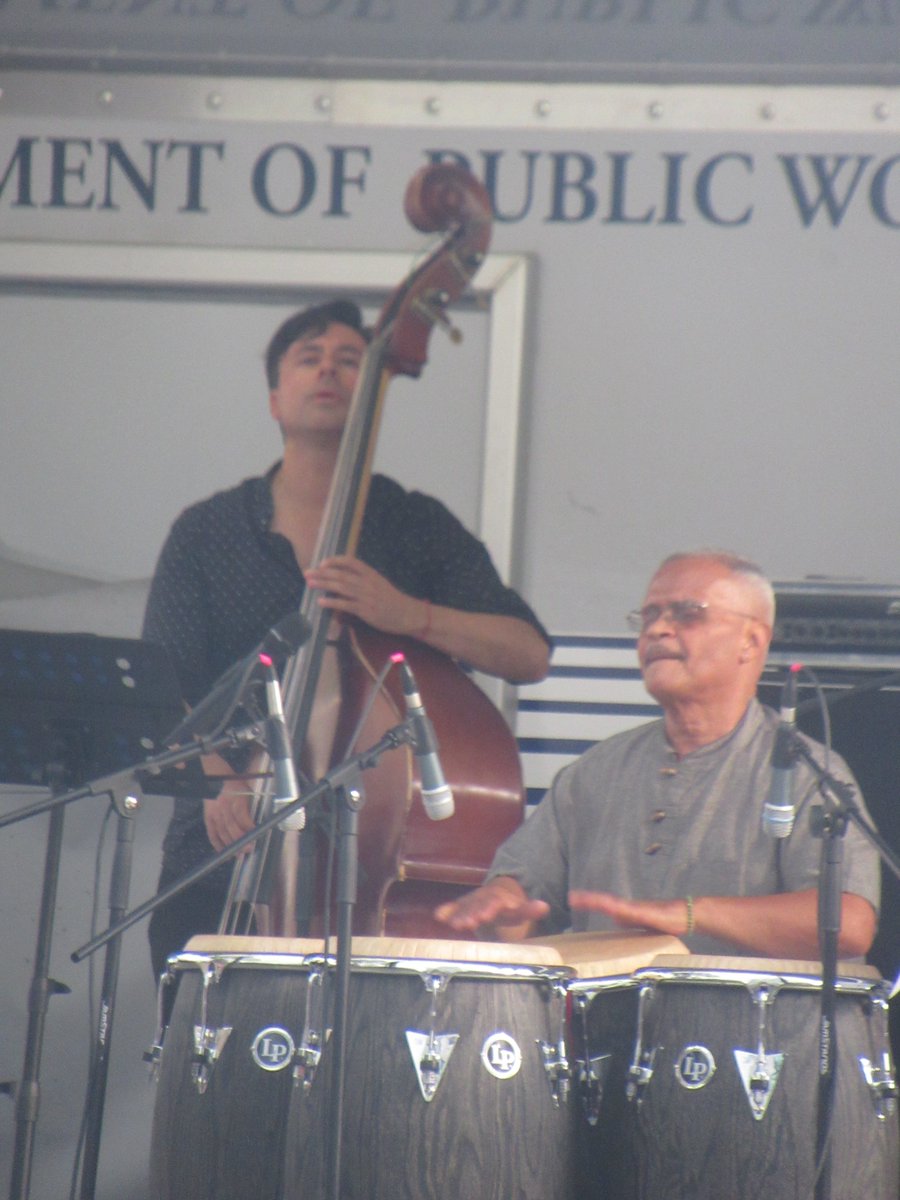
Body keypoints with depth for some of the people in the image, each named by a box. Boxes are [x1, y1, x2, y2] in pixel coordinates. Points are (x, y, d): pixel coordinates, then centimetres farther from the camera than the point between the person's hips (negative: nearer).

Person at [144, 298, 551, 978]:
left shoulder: (419, 527, 8)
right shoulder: (207, 532, 9)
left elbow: (530, 656, -3)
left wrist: (406, 614, -19)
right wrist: (219, 776, -21)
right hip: (228, 855, 1)